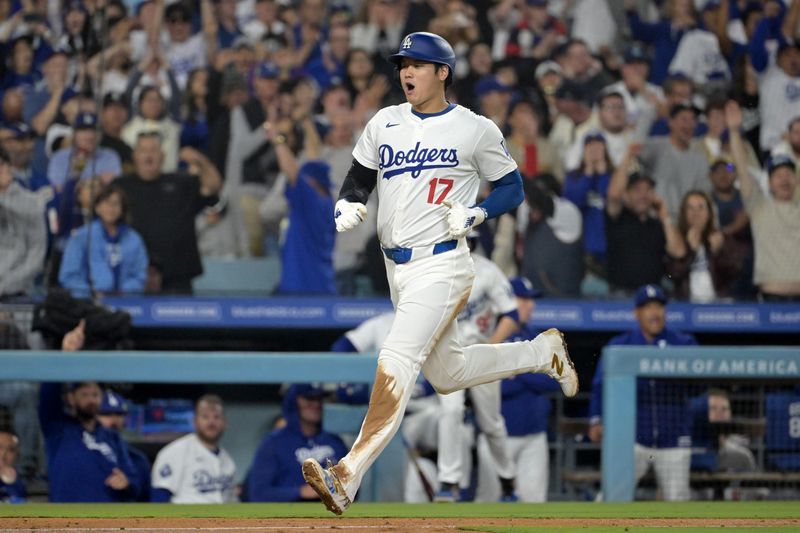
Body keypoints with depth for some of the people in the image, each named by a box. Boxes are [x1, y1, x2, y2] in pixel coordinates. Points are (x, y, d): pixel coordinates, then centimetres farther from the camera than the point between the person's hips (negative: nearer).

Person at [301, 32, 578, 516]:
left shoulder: (475, 130, -4)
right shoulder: (385, 123, 10)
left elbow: (513, 188, 4)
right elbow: (358, 181, 15)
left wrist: (476, 213, -15)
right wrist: (347, 208, -7)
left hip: (442, 266, -8)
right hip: (397, 269, 8)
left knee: (397, 361, -22)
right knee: (447, 373, 18)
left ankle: (347, 479, -32)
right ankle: (543, 352, 41)